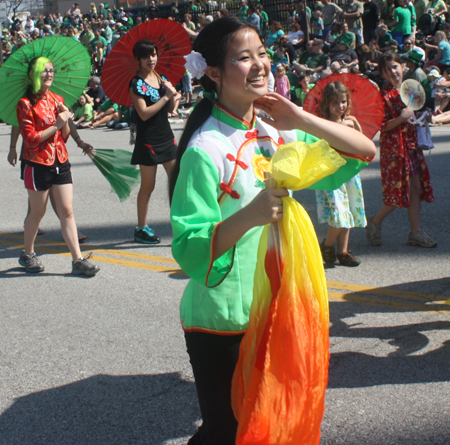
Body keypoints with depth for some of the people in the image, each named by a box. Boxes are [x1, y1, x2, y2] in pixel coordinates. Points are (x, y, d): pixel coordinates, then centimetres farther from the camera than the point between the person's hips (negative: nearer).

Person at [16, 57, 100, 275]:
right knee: (37, 212, 7)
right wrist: (56, 125, -16)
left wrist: (65, 121, -5)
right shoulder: (26, 104, -8)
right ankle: (27, 254, 27)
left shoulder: (57, 100, 11)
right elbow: (30, 139, -14)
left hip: (60, 162, 5)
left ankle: (78, 259, 1)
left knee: (67, 211, 1)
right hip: (38, 164, -5)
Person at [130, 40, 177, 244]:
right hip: (148, 140, -6)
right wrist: (165, 97, -17)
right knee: (147, 186, 4)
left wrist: (172, 94, -8)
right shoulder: (137, 83, -11)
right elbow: (144, 113, -20)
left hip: (166, 136, 6)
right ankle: (141, 229, 18)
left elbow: (171, 108, 12)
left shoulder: (161, 78, 10)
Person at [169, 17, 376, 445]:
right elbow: (188, 251, -22)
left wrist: (302, 120, -10)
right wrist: (249, 216, -37)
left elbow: (365, 151, 3)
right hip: (222, 320, -6)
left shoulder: (276, 133, 4)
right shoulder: (205, 149, -17)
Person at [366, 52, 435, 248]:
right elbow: (382, 126, -16)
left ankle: (415, 233, 12)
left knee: (416, 188, 6)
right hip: (394, 146, -7)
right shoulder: (384, 95, -12)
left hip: (411, 144, 7)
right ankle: (374, 222, 17)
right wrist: (402, 118, -25)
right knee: (399, 191, -6)